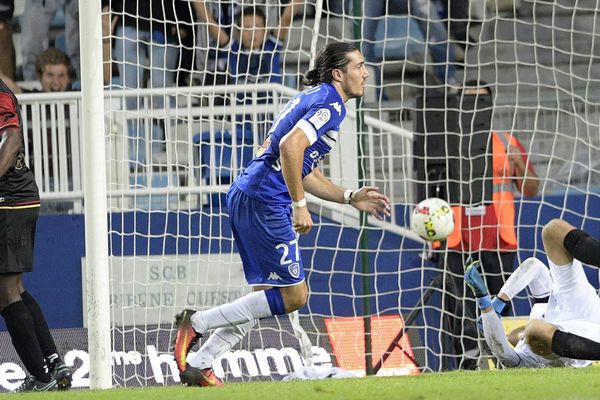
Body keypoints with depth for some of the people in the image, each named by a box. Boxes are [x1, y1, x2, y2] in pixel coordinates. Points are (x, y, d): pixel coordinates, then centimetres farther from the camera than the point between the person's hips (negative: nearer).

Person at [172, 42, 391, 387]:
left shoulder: (314, 98, 23)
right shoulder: (331, 104, -8)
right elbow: (290, 146, -24)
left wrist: (351, 198, 22)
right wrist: (299, 206, -21)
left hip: (247, 195, 10)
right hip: (264, 201, -10)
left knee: (268, 296, 13)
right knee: (293, 296, -7)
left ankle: (198, 366, 12)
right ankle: (196, 323, -7)